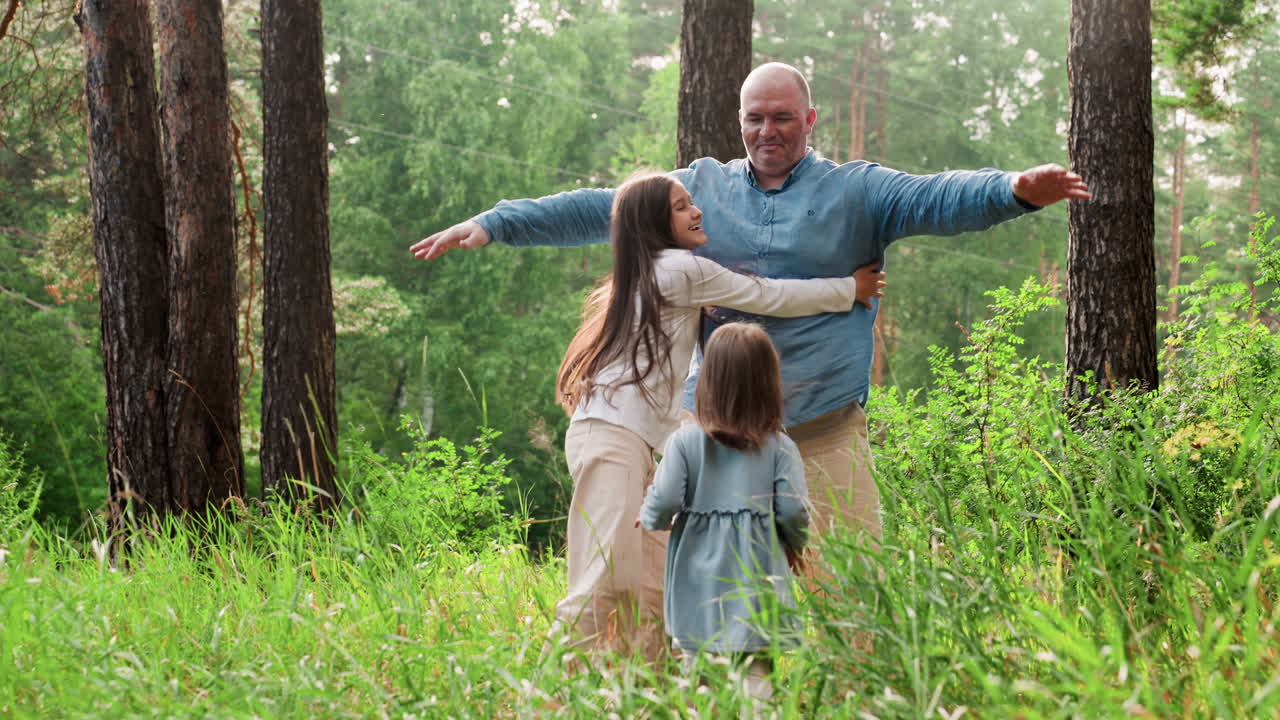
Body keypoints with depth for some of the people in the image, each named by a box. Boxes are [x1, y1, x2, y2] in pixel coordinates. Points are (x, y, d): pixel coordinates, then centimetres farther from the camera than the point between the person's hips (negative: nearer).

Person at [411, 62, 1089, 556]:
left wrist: (1015, 189, -30)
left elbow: (939, 197, -10)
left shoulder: (855, 191, 5)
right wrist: (493, 222, 10)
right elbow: (600, 210, 14)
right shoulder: (700, 187, 13)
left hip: (824, 432, -2)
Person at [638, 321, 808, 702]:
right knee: (755, 675, 2)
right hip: (757, 592, 0)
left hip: (699, 595, 0)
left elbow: (664, 503, -10)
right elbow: (794, 511, -8)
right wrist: (794, 545, 13)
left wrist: (648, 516, 12)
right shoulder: (780, 447, -1)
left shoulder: (685, 441, -3)